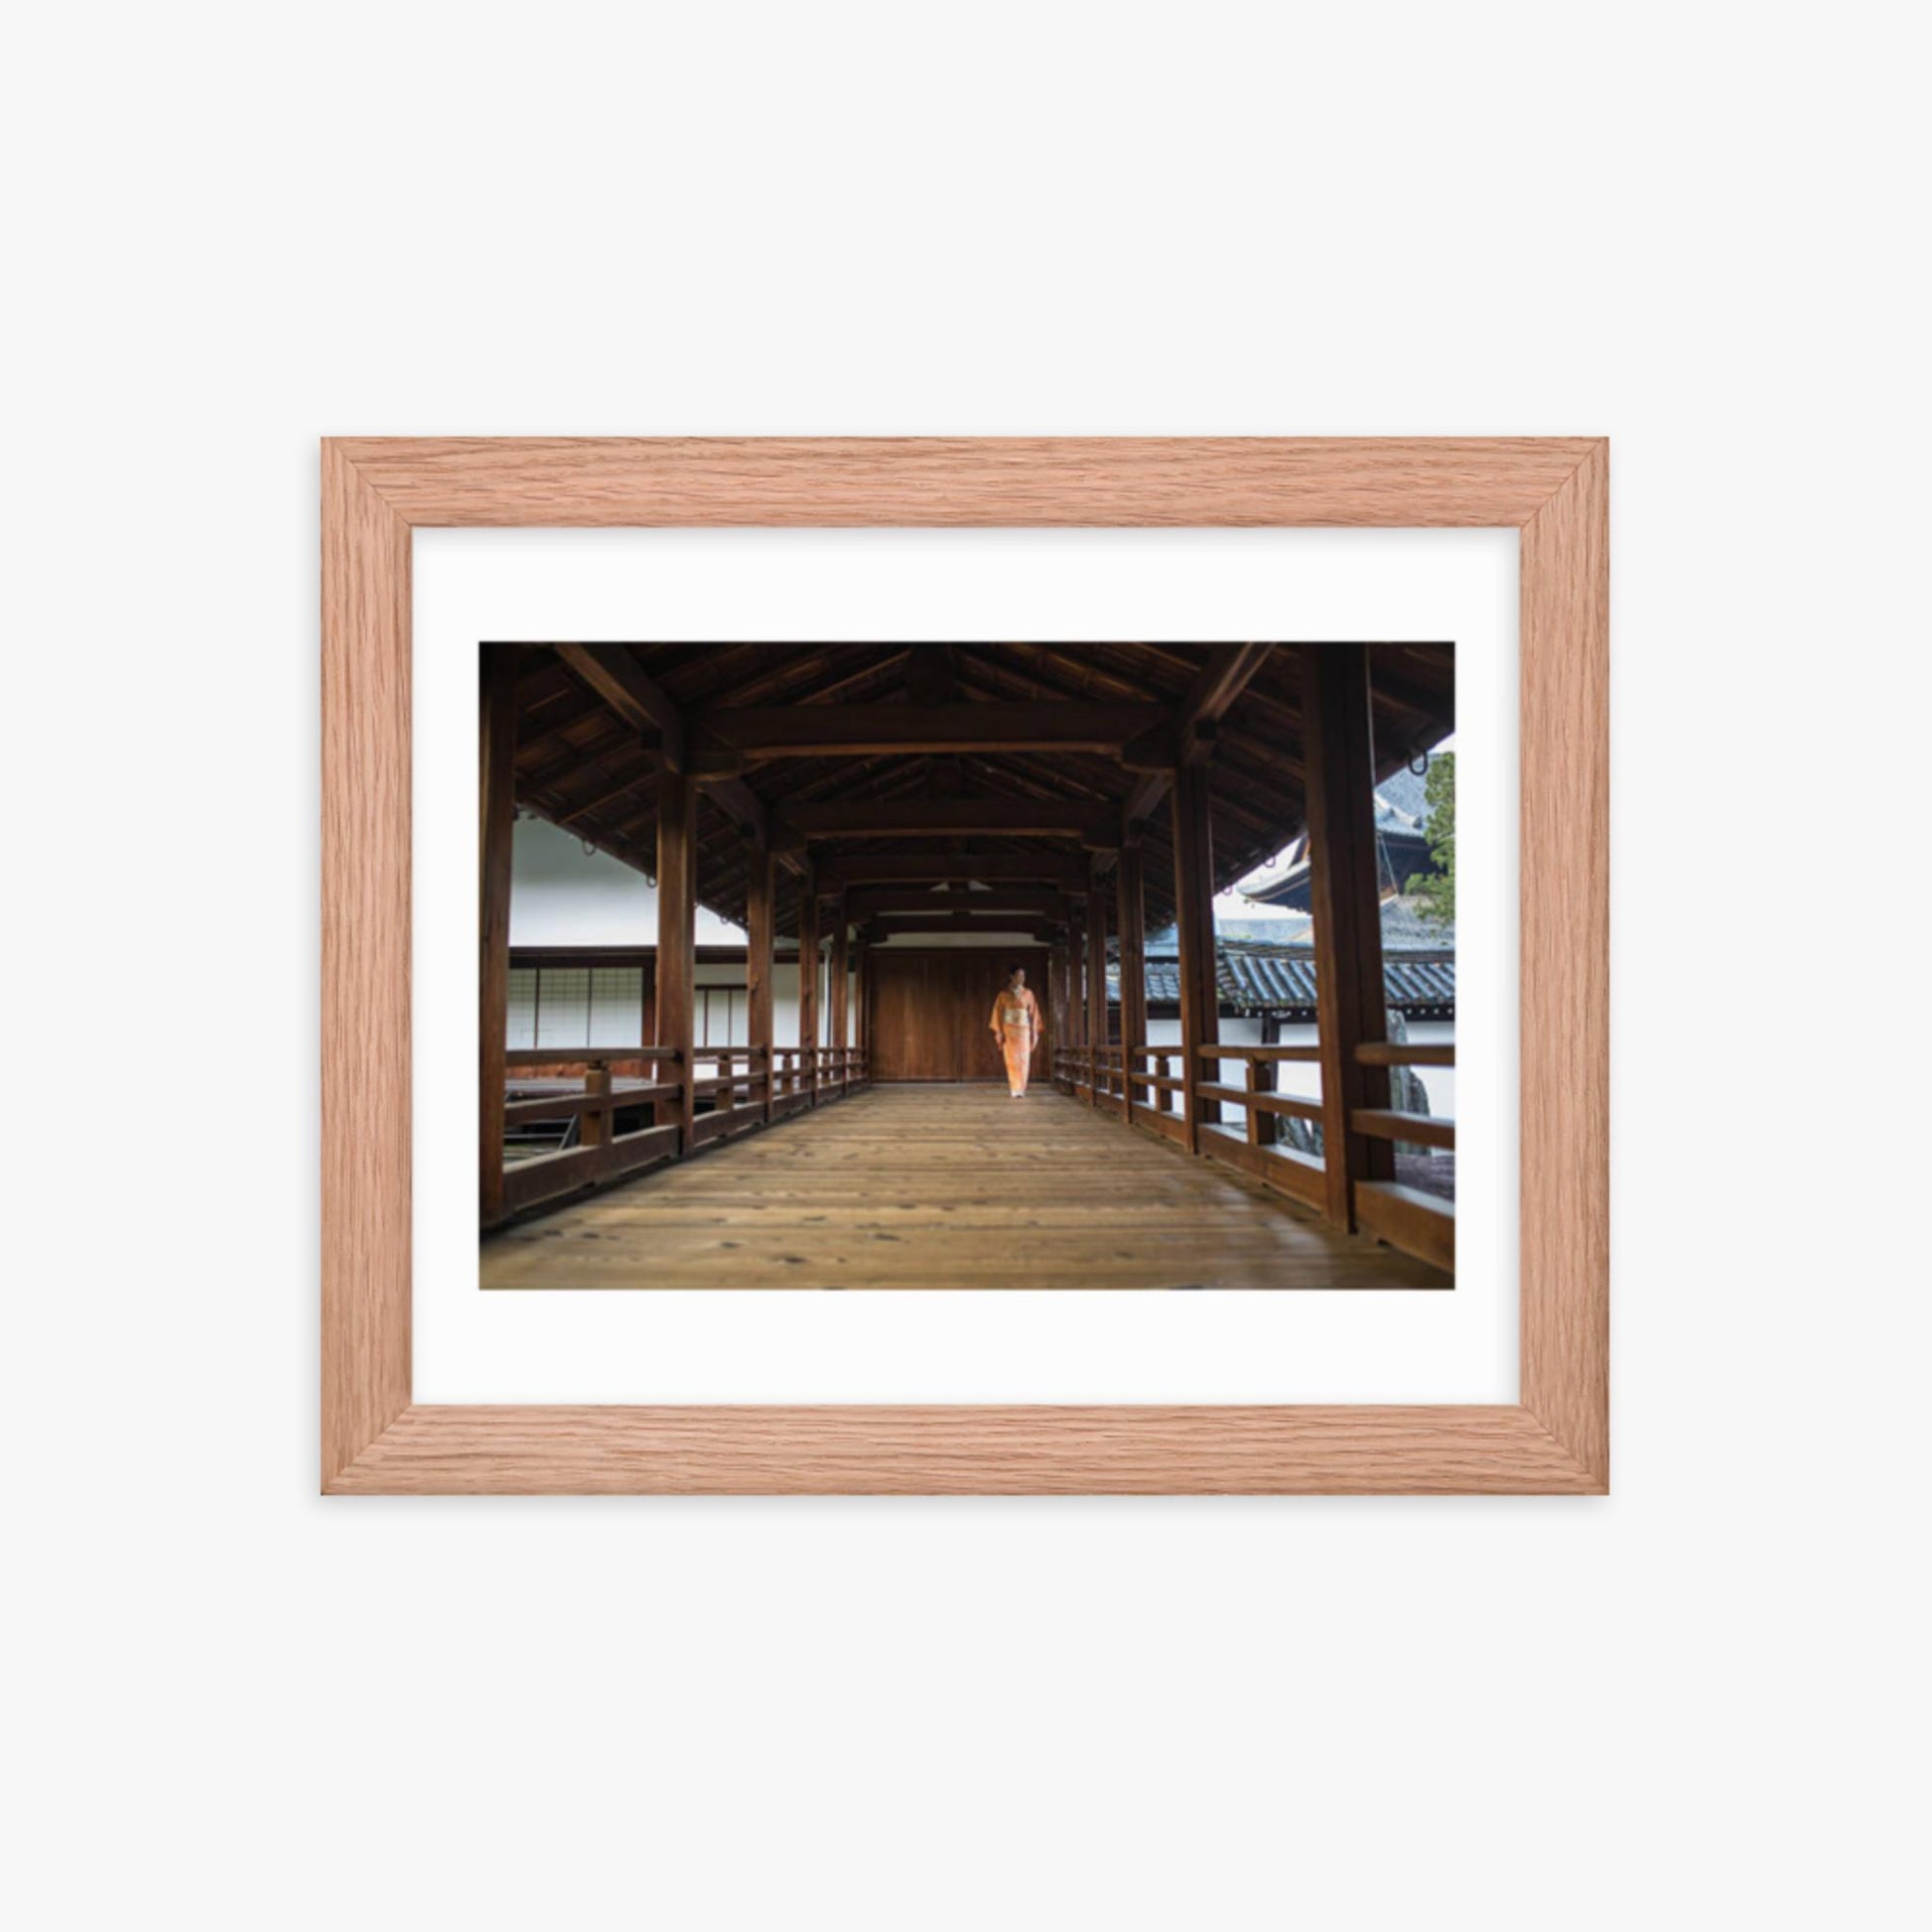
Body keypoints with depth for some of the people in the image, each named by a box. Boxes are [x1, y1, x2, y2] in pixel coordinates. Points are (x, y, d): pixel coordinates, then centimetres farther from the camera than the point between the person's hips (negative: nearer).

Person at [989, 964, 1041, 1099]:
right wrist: (999, 1032, -6)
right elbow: (998, 1014, 1)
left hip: (1024, 1030, 2)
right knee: (1012, 1060, -5)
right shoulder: (1004, 995, 2)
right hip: (1009, 1030, -1)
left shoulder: (1028, 994, 7)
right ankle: (1016, 1090, -2)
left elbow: (1033, 1014, 7)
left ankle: (1021, 1089, 7)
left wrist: (1034, 1032, 2)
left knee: (1024, 1061, -3)